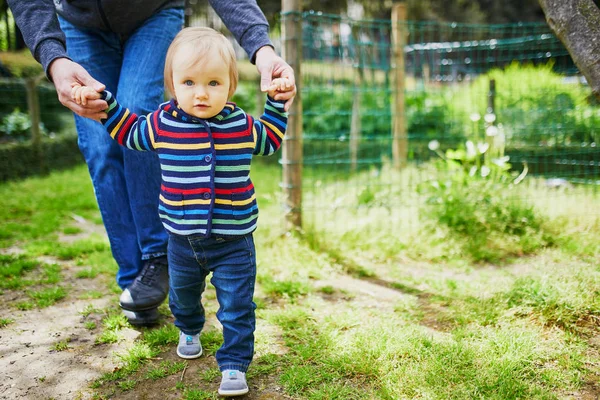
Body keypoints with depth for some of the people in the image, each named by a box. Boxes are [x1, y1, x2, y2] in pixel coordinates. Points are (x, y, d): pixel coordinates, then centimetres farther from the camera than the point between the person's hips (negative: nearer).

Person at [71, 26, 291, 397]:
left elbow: (269, 141, 13)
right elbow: (128, 131, 12)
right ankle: (189, 329, 57)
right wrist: (103, 100, 5)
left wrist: (276, 103, 3)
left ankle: (234, 365, 14)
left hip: (233, 241, -2)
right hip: (183, 239, 2)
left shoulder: (242, 125, -9)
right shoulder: (161, 124, -9)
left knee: (236, 306, -1)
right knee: (183, 293, 27)